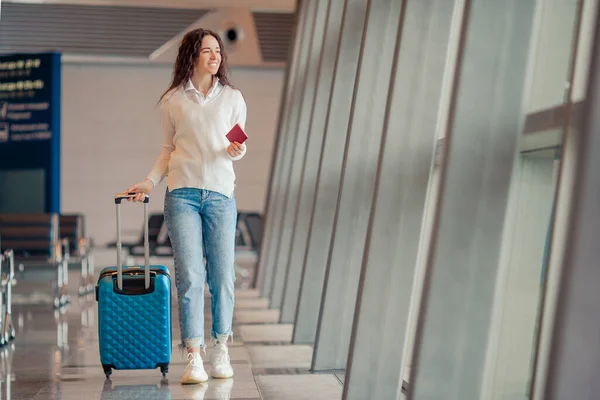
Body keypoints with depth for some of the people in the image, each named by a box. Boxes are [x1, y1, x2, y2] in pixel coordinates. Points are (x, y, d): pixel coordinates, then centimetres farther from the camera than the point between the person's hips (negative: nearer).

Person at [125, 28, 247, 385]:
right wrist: (151, 181, 5)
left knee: (222, 275, 1)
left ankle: (221, 350, 16)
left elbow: (238, 147, 15)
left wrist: (237, 151, -7)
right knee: (189, 276, -6)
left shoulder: (233, 98, 10)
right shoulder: (173, 100, 9)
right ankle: (194, 358, -4)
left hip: (221, 194, 1)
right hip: (182, 193, -1)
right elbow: (169, 149, 15)